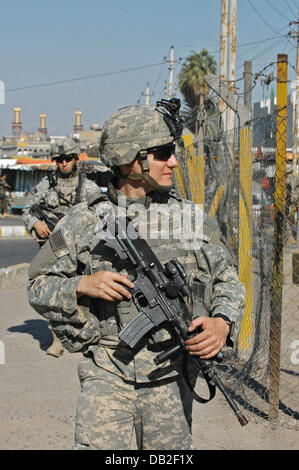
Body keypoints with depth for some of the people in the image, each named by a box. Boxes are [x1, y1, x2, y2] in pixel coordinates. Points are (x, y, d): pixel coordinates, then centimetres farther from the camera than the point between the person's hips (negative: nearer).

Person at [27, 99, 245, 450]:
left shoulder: (191, 218, 5)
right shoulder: (84, 222, -1)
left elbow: (228, 280, 11)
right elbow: (38, 287, 6)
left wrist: (223, 323, -9)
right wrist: (82, 285, -14)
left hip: (170, 375, 2)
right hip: (107, 372, -2)